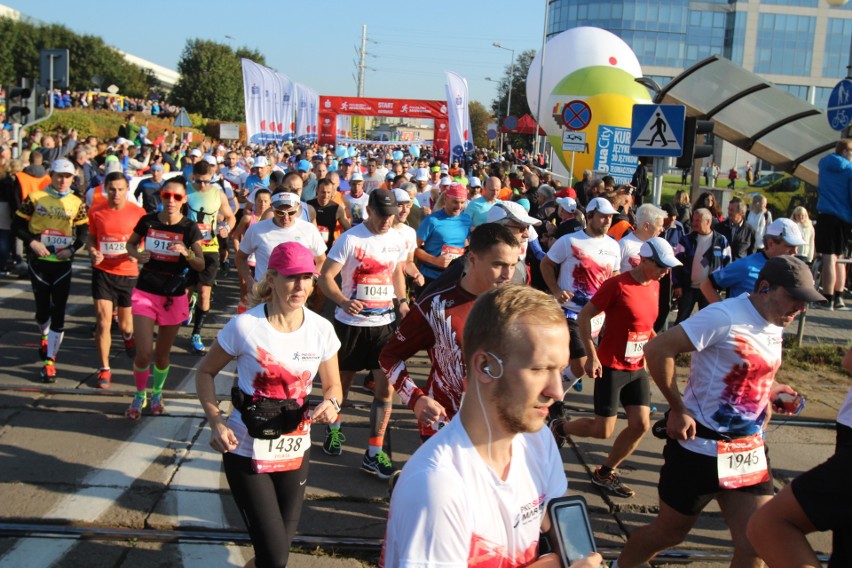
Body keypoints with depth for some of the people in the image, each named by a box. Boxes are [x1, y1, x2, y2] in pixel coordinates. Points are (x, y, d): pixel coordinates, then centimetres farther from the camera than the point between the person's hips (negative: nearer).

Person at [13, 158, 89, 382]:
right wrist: (32, 242, -14)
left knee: (58, 312, -4)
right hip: (39, 261, 0)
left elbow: (84, 232, 7)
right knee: (42, 308, 7)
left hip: (62, 263, 0)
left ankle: (49, 361, 3)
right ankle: (45, 337, 42)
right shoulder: (35, 198, 0)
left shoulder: (77, 203, 4)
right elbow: (17, 224, 2)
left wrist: (72, 248, -10)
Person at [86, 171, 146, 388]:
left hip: (128, 273, 0)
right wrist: (92, 252, -8)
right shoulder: (96, 213, 0)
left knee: (125, 324, 14)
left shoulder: (138, 213, -4)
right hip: (103, 272, 0)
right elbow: (91, 238, 13)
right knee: (103, 321, -8)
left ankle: (128, 336, 52)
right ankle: (104, 369, 3)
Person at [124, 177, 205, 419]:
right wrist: (137, 254, -8)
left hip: (174, 297, 0)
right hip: (145, 293, 0)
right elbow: (130, 244, 14)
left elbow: (201, 265, -3)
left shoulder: (190, 228, -5)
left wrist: (186, 253, -23)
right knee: (144, 353, -8)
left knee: (162, 354, 11)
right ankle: (140, 395, 19)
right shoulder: (148, 221, -2)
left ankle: (157, 393, 38)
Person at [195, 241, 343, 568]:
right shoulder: (245, 326, -17)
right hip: (247, 452, -3)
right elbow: (205, 372, -3)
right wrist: (216, 423, -17)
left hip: (295, 452, 4)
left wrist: (331, 404, -19)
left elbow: (333, 386, 5)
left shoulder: (322, 330, -8)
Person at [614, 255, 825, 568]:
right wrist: (677, 409, -21)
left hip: (749, 449, 7)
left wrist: (767, 388, 5)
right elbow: (657, 348, -24)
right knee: (669, 532, 10)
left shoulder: (775, 326, 6)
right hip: (700, 446, -7)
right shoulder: (724, 317, -20)